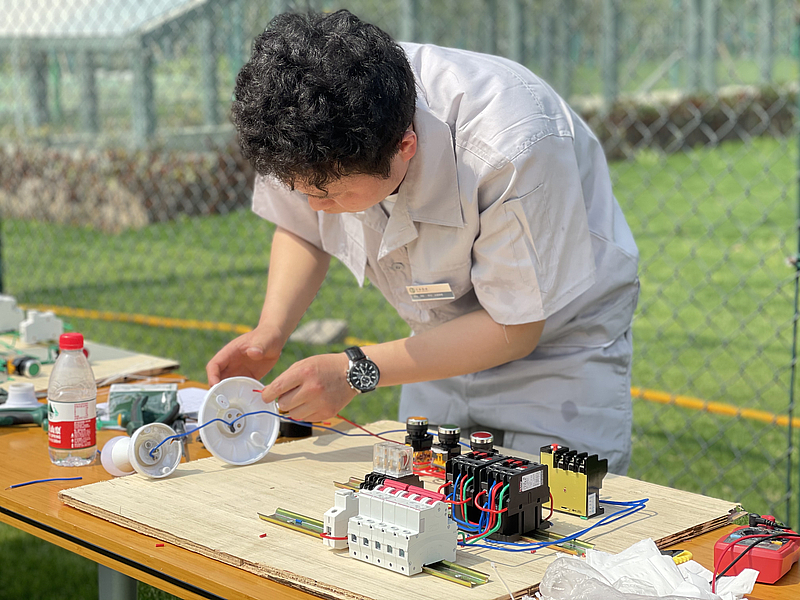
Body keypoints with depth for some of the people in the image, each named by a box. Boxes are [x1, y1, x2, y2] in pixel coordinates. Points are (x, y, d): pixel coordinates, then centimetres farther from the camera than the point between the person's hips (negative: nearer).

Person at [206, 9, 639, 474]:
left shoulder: (510, 149, -38)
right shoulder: (315, 138, -22)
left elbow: (515, 328, -26)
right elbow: (301, 230, 1)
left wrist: (358, 371, -31)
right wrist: (269, 334, -18)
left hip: (556, 339, -4)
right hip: (446, 342, 5)